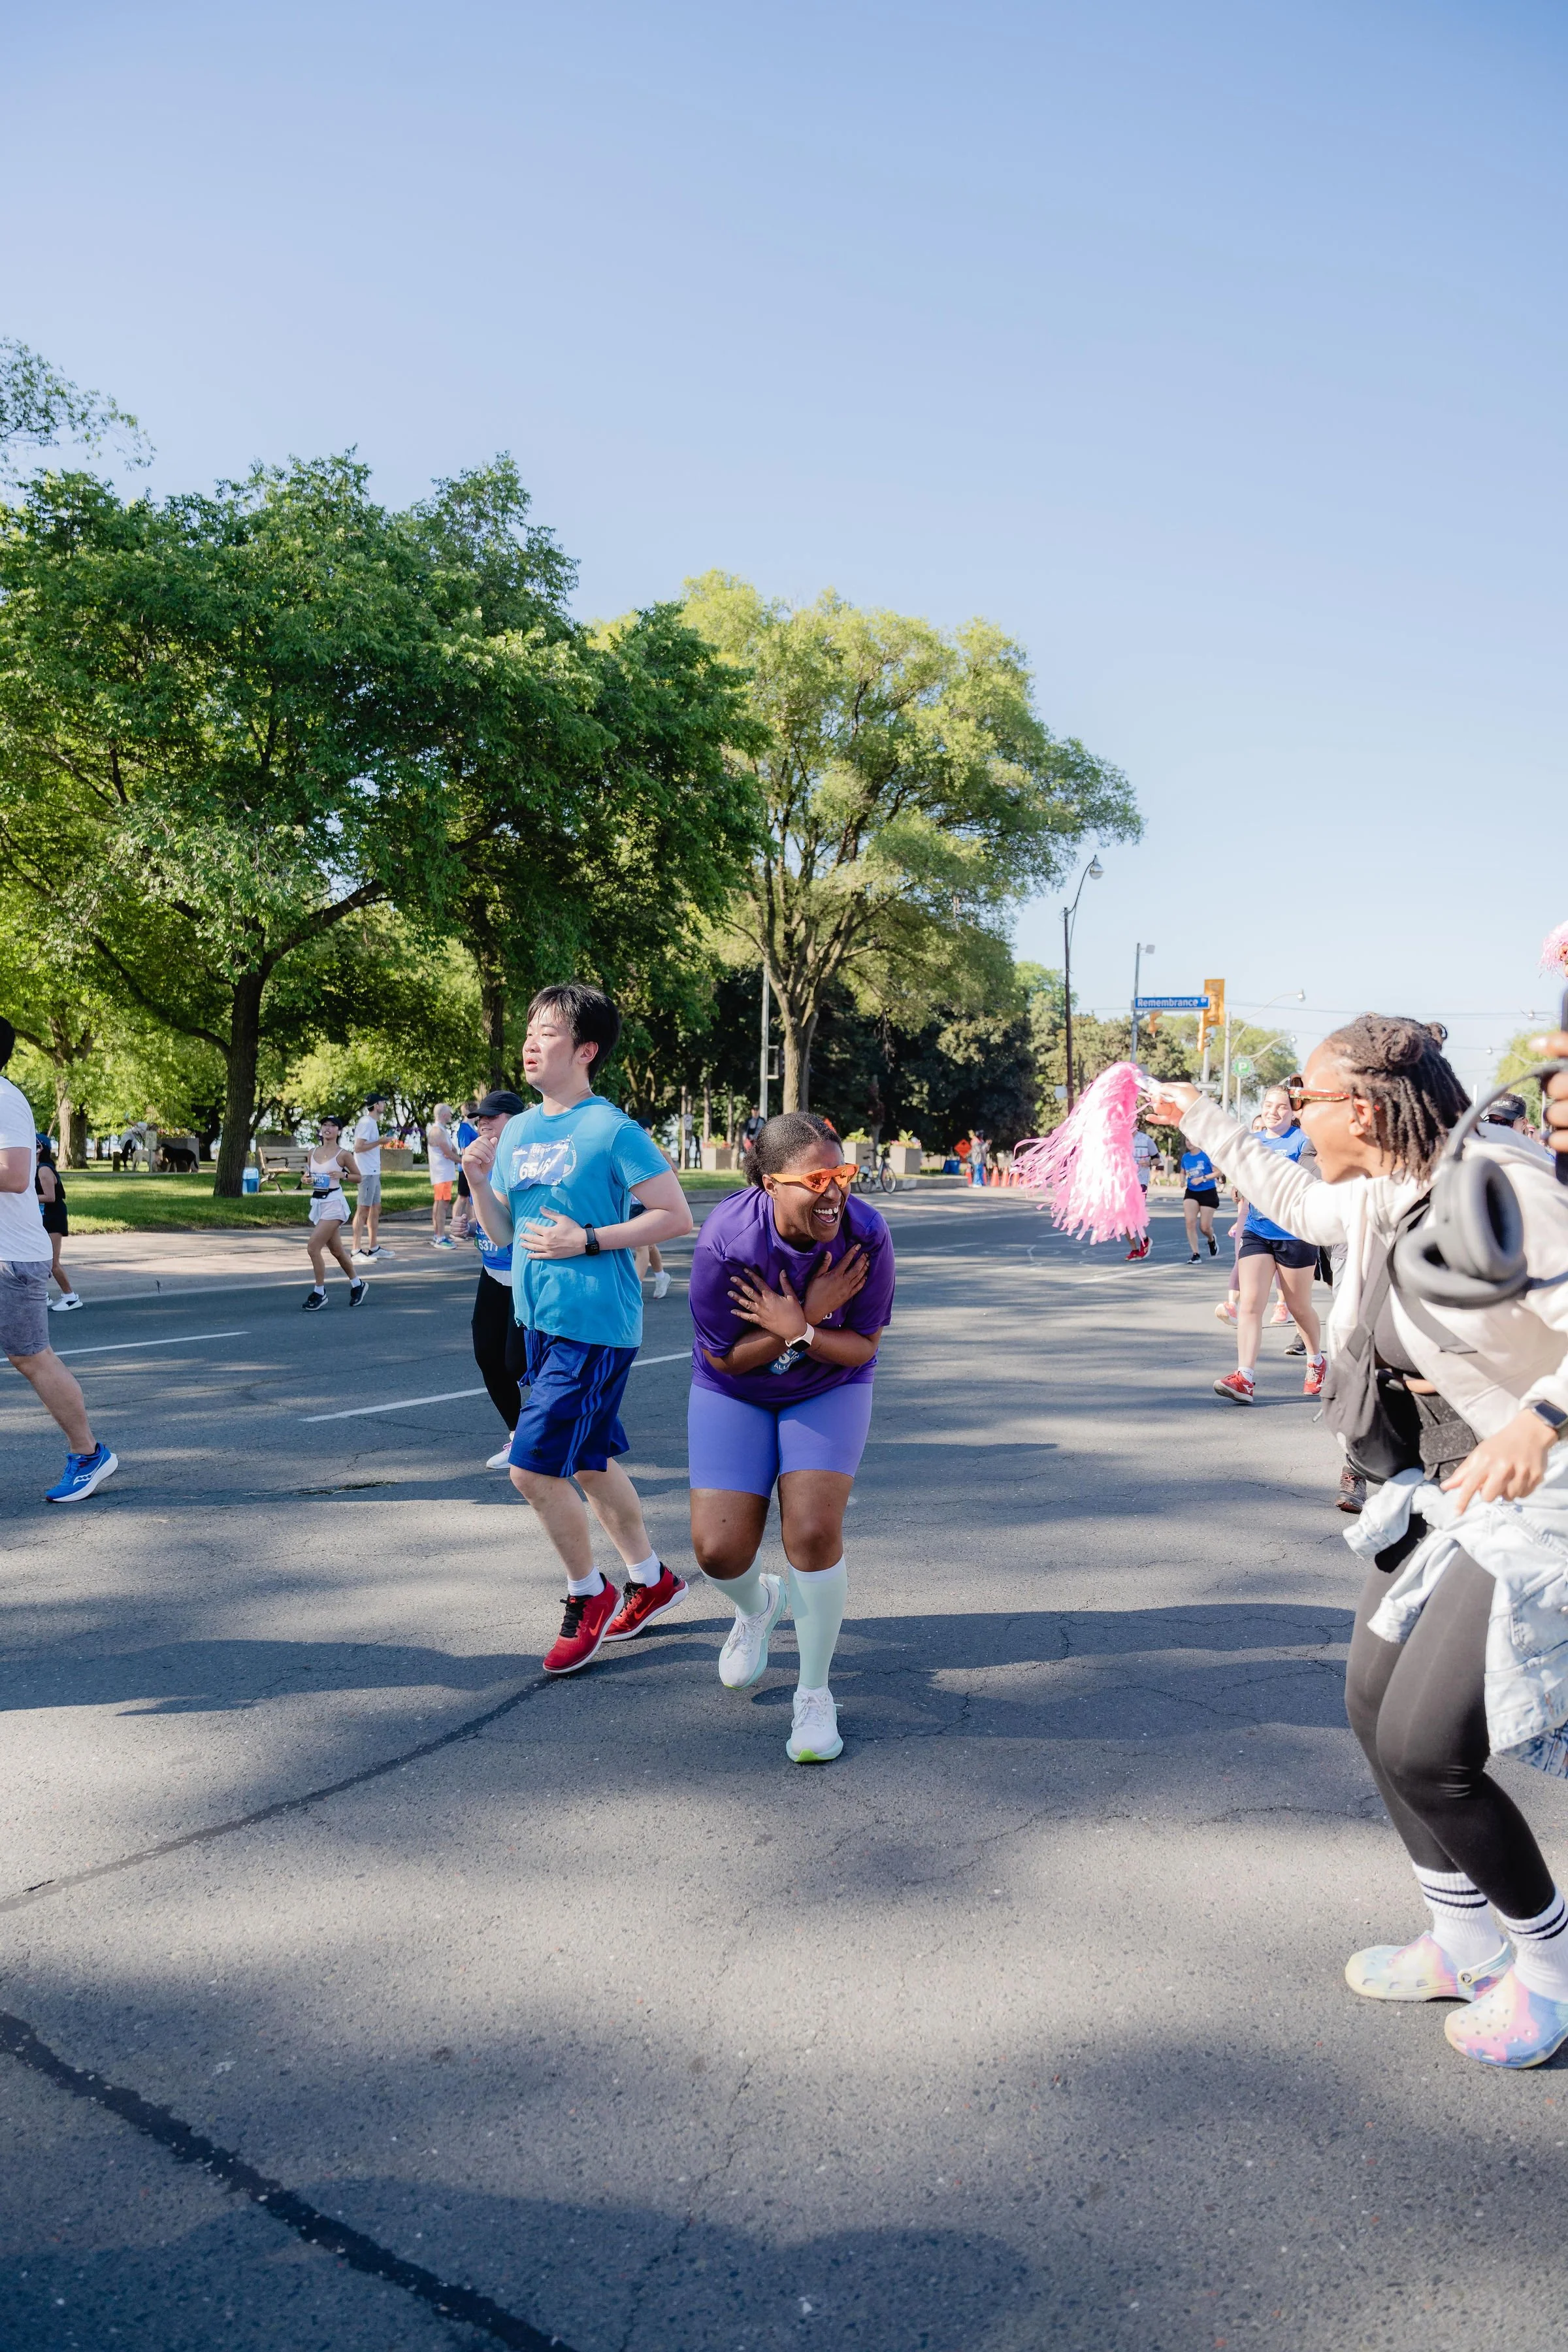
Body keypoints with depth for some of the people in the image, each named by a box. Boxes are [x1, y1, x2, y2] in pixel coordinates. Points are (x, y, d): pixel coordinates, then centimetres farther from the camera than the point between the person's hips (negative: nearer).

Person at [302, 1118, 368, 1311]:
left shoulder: (343, 1155, -7)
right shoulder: (312, 1153, 8)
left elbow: (359, 1177, 0)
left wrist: (343, 1174, -17)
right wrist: (307, 1179, -2)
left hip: (334, 1203, -6)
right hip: (317, 1203, 6)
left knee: (313, 1246, -15)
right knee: (336, 1251, 15)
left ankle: (319, 1293, -4)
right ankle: (357, 1284, 34)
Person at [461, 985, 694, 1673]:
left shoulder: (613, 1131, -13)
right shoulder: (517, 1131, 10)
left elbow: (676, 1217, -13)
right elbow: (502, 1233, 13)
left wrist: (587, 1241, -18)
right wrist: (478, 1181, -5)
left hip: (595, 1325, -8)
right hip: (541, 1321, 8)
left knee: (534, 1468, -10)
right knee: (588, 1462, 18)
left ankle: (588, 1595, 13)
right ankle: (651, 1581, 36)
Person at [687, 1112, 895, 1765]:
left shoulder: (865, 1235, -25)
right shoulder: (726, 1239, -30)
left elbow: (863, 1347, -14)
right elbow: (724, 1356, -20)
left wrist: (799, 1332, -32)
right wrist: (811, 1314, -28)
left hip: (829, 1391, 0)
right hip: (733, 1394, 0)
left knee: (814, 1530, -17)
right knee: (717, 1549, -7)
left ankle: (815, 1698, 5)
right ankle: (757, 1607, 34)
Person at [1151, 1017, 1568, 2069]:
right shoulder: (1374, 1200, 3)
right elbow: (1289, 1195, 25)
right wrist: (1200, 1116, 32)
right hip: (1443, 1491, 9)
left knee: (1425, 1745, -10)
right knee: (1376, 1706, 12)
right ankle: (1468, 1944, 31)